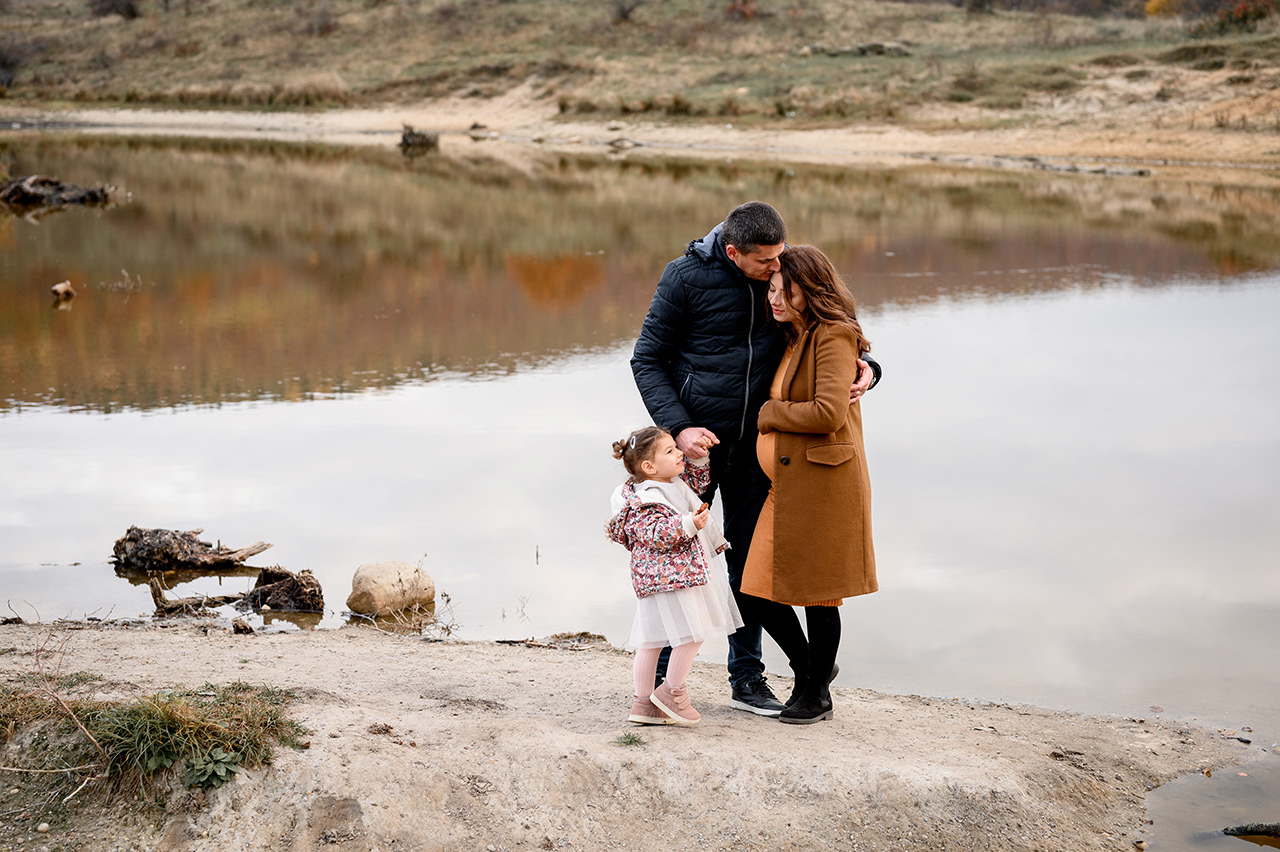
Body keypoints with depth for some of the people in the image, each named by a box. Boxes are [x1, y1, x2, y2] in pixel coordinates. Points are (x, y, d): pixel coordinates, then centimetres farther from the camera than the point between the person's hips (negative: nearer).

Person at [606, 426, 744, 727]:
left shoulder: (675, 484, 12)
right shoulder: (645, 501, -18)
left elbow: (697, 478, 30)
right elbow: (656, 534, -27)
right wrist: (687, 524, -35)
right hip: (668, 576, -10)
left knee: (652, 639, 11)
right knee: (693, 633, -6)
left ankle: (643, 703, 15)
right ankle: (671, 692, 6)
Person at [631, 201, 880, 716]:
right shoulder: (687, 278, -10)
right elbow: (647, 360, -6)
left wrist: (864, 368, -10)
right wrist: (677, 426, -18)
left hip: (753, 443, 4)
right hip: (695, 440, -3)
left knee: (749, 561, 9)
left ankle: (747, 678, 19)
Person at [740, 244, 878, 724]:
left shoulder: (834, 338, -10)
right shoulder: (791, 340, 17)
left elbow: (828, 412, -21)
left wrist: (769, 413, -9)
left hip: (824, 482, -8)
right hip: (783, 484, 8)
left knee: (816, 593, 2)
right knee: (762, 591, 5)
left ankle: (817, 694, 18)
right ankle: (805, 670, 26)